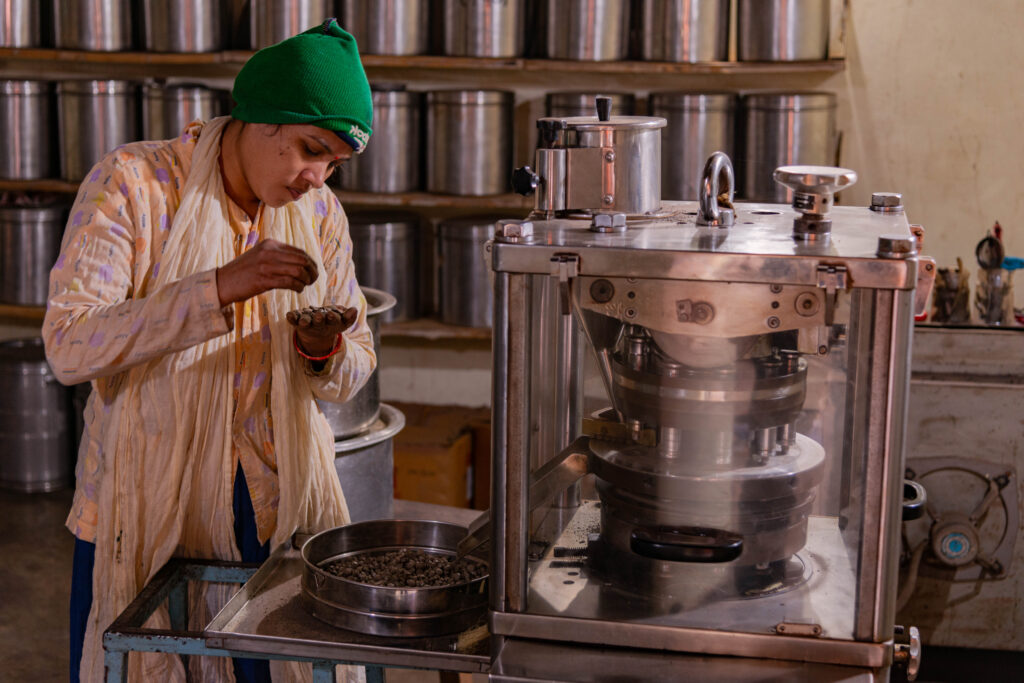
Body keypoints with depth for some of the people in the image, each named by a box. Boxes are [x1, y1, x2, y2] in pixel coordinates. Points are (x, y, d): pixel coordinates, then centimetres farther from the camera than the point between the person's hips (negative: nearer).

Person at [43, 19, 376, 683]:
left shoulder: (320, 212, 3)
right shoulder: (131, 184, -12)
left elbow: (355, 369, 8)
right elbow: (70, 346, -23)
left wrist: (323, 352, -16)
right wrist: (220, 288, -31)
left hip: (279, 512, 4)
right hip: (144, 516, -3)